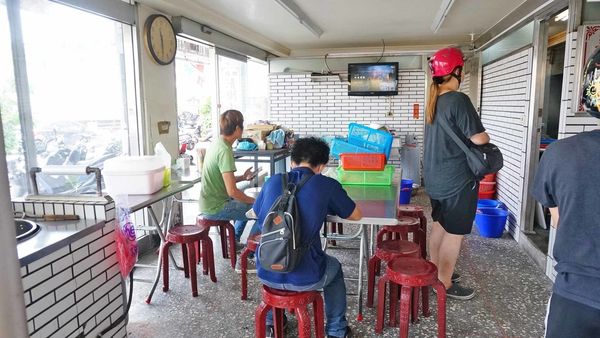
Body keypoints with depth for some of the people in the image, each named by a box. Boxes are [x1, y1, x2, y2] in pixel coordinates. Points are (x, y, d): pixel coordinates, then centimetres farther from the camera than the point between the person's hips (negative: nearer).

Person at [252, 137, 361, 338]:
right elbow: (356, 215, 8)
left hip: (266, 274, 4)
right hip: (303, 278, -3)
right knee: (334, 268, 30)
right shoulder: (327, 185, -7)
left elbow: (256, 212, 22)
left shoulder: (272, 182, 3)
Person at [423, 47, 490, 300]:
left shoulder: (434, 101, 8)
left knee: (439, 225, 19)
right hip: (457, 179, -8)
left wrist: (469, 137, 15)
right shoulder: (458, 100, -19)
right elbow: (479, 138, -18)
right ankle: (445, 283, 13)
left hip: (436, 177, 9)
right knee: (455, 232, 3)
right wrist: (485, 137, 2)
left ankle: (435, 271, 32)